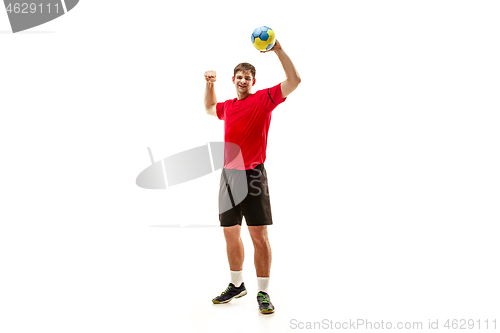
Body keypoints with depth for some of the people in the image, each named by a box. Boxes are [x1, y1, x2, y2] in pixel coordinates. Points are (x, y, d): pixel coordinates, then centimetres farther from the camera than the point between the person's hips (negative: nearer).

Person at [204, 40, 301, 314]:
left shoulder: (264, 99, -1)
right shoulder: (227, 106, 14)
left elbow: (294, 80, -10)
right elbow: (209, 109, 37)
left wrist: (278, 50, -14)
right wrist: (209, 84, 22)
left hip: (252, 175, -5)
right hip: (228, 175, 6)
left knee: (259, 235, -5)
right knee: (230, 234, 12)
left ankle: (263, 292, 7)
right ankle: (236, 285, 28)